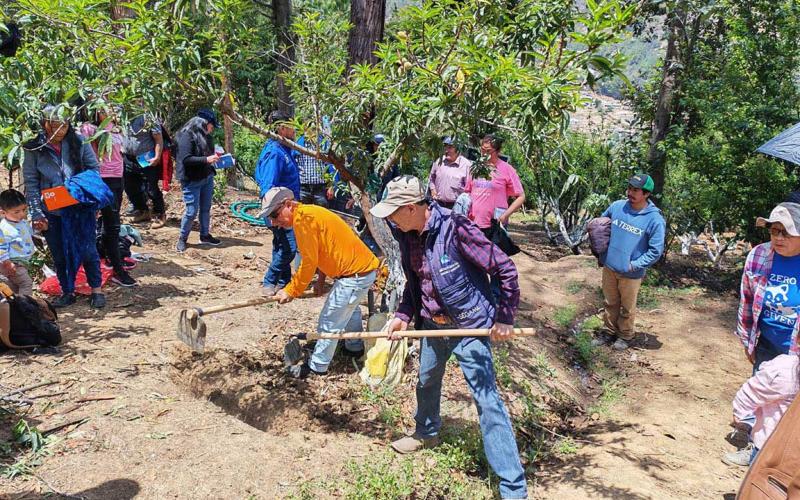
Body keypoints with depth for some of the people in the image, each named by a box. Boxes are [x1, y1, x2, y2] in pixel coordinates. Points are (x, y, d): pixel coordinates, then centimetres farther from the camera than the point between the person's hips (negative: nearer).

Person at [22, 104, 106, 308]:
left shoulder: (78, 142, -5)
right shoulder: (34, 148, -5)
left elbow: (94, 168, 2)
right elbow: (31, 183, -2)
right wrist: (36, 214, -7)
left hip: (80, 207, -1)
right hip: (52, 212, 1)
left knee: (87, 250, 6)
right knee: (59, 254, 12)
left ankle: (96, 290, 20)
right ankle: (67, 292, 27)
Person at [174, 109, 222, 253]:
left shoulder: (205, 136, 9)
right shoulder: (187, 136, -16)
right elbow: (186, 159, -24)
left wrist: (215, 158, 4)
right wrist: (206, 159, -26)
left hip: (207, 178, 8)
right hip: (192, 181, -8)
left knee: (206, 209, 14)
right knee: (191, 211, -3)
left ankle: (205, 235, 29)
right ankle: (182, 238, 15)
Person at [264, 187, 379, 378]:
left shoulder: (302, 218, -19)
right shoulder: (310, 213, 11)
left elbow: (309, 262, -18)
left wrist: (291, 291, -8)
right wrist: (321, 279, 10)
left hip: (355, 275, -11)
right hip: (364, 267, 11)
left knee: (329, 323, 2)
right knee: (350, 309, 32)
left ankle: (317, 366, 15)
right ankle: (355, 348, 50)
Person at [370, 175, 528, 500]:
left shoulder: (456, 228, -24)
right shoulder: (408, 235, -2)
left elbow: (505, 269, -18)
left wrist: (504, 318, -17)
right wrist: (403, 315, 1)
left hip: (470, 326, -7)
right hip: (433, 324, 8)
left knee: (487, 400, -8)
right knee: (426, 381, 25)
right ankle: (427, 433, 55)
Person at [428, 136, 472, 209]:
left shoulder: (466, 164, -8)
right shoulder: (439, 161, 7)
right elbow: (432, 178, 22)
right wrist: (432, 189, 8)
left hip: (456, 206, -5)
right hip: (439, 205, 5)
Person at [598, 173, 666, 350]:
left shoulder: (655, 219, -17)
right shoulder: (617, 206, -5)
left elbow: (656, 251, -13)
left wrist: (634, 265, -17)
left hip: (631, 274, -4)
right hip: (608, 267, 4)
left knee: (627, 308, 14)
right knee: (610, 303, 20)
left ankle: (625, 336, 34)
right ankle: (609, 331, 38)